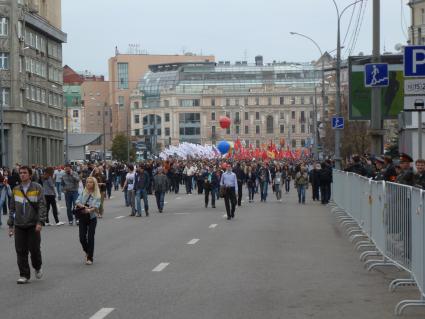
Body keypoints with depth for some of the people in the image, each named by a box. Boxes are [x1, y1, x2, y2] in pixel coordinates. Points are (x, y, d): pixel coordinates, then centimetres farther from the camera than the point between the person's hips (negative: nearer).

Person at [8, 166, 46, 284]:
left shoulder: (37, 188, -2)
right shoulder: (16, 190, 10)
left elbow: (42, 206, -6)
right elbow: (12, 208, 15)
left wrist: (40, 222, -16)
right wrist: (10, 225, 11)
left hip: (33, 225, -3)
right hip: (19, 225, 3)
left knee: (34, 249, -1)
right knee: (21, 251, 0)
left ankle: (38, 267, 27)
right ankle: (24, 275, 7)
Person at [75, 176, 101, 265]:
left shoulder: (97, 195, -2)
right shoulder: (83, 193, 6)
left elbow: (96, 206, -14)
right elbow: (77, 202, -5)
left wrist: (90, 210, -33)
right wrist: (83, 206, -24)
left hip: (92, 218, -2)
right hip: (82, 218, 2)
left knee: (90, 238, -3)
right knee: (82, 238, 1)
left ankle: (90, 258, 6)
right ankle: (87, 252, 29)